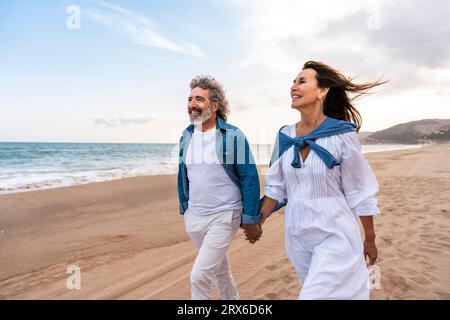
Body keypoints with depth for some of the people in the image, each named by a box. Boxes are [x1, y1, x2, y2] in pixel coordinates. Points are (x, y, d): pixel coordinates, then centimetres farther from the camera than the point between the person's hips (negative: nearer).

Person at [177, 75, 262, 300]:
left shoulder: (233, 136, -13)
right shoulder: (187, 135, 4)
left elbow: (250, 179, -11)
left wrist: (250, 219, -12)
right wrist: (184, 209, 16)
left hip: (224, 216, -6)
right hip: (194, 217, 6)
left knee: (199, 276, -9)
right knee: (220, 272, 22)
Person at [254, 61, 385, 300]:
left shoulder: (342, 135, -14)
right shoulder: (284, 136, 0)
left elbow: (360, 193, -7)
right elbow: (276, 186, 8)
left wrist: (369, 240, 0)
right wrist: (258, 221, 9)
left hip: (335, 234, -5)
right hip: (297, 234, 5)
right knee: (314, 290, 21)